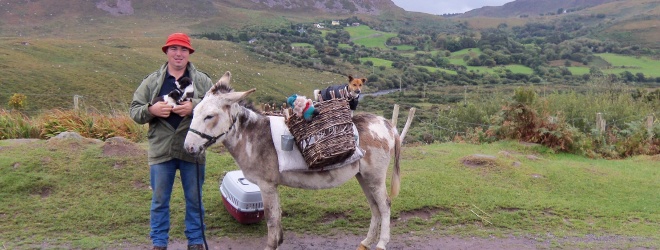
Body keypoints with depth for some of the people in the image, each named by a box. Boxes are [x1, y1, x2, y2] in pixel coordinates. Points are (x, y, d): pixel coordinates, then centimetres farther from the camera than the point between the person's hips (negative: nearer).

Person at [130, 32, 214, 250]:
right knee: (159, 200, 10)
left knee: (194, 199, 11)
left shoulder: (202, 81, 2)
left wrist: (195, 107, -22)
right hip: (161, 150, 1)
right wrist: (151, 110, -17)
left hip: (192, 150, -1)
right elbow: (135, 111, 4)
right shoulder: (151, 81, 5)